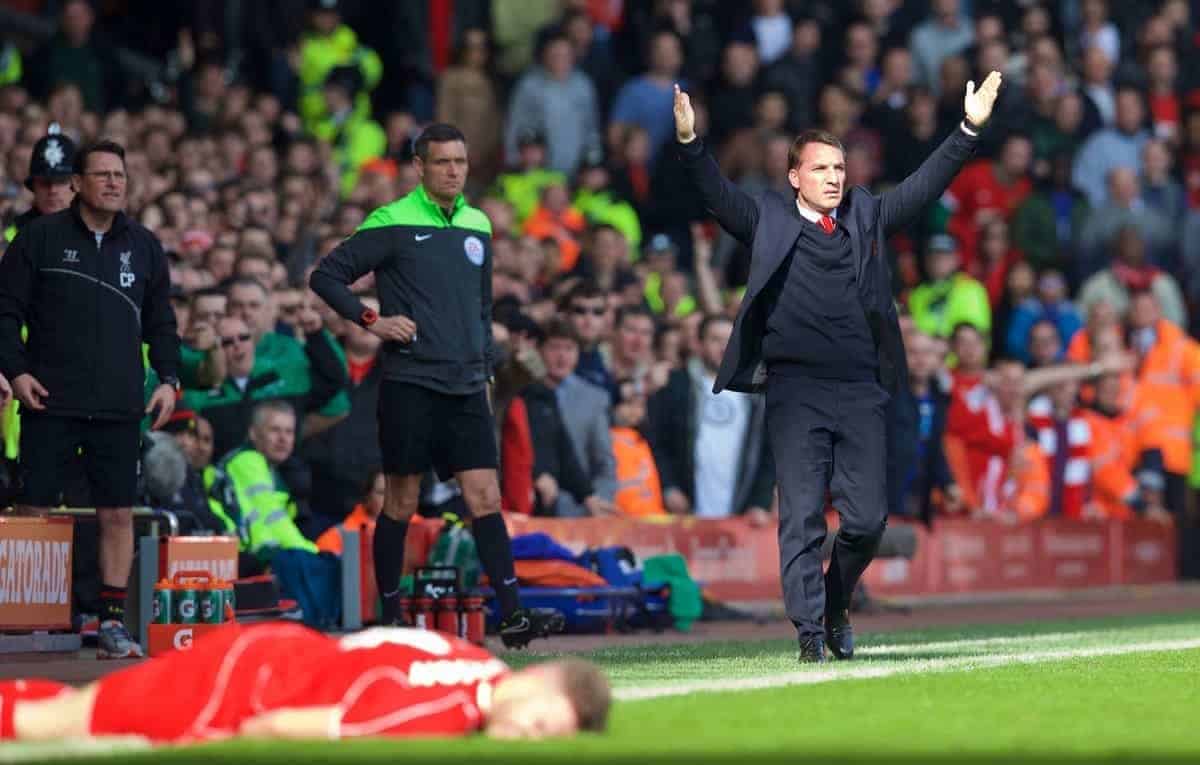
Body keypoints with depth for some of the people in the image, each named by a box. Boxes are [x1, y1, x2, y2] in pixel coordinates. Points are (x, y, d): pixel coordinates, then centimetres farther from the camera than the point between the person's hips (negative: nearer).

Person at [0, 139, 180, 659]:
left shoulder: (144, 246, 13)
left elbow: (160, 323, 18)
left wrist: (168, 378, 6)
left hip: (119, 408, 3)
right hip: (49, 402, -2)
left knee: (118, 513, -1)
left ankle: (112, 620, 6)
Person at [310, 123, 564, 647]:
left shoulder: (478, 226, 13)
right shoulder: (391, 224, -4)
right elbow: (326, 276, -3)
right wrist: (370, 320, -14)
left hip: (466, 388, 4)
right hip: (409, 385, -4)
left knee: (486, 497, -5)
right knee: (402, 503, 1)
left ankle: (512, 616, -11)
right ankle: (388, 618, 11)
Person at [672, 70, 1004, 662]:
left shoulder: (865, 218, 14)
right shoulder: (769, 222, 6)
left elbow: (924, 187, 13)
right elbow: (718, 194, -6)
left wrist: (970, 130, 6)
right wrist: (689, 143, -22)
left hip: (861, 391, 3)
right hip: (795, 390, -3)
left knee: (868, 519, 2)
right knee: (802, 518, -6)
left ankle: (836, 604, 26)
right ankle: (809, 630, -1)